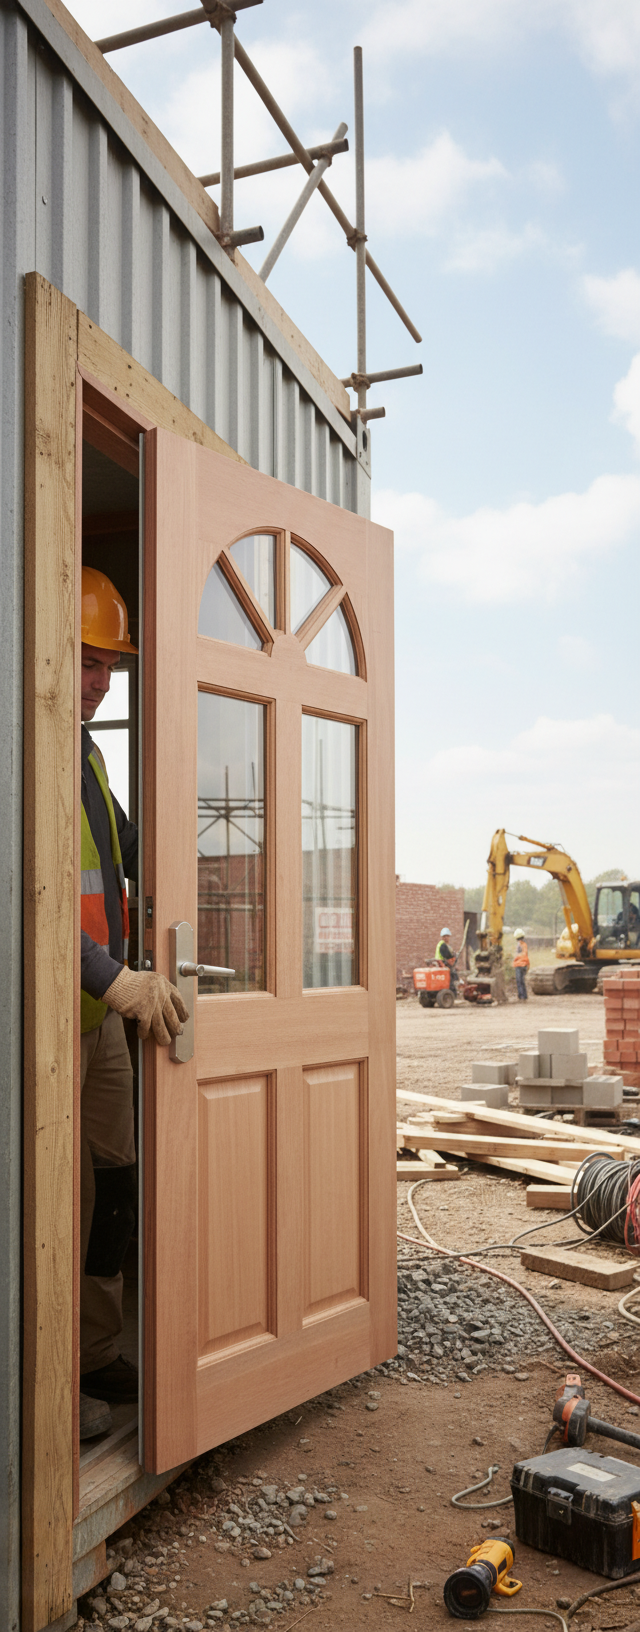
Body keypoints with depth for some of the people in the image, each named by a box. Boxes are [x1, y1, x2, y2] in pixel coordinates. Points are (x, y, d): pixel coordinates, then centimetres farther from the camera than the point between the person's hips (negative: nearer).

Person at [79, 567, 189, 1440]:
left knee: (114, 1186, 14)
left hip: (102, 1013, 9)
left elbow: (134, 853, 27)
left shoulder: (88, 753, 14)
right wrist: (114, 979, -35)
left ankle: (97, 1357, 29)